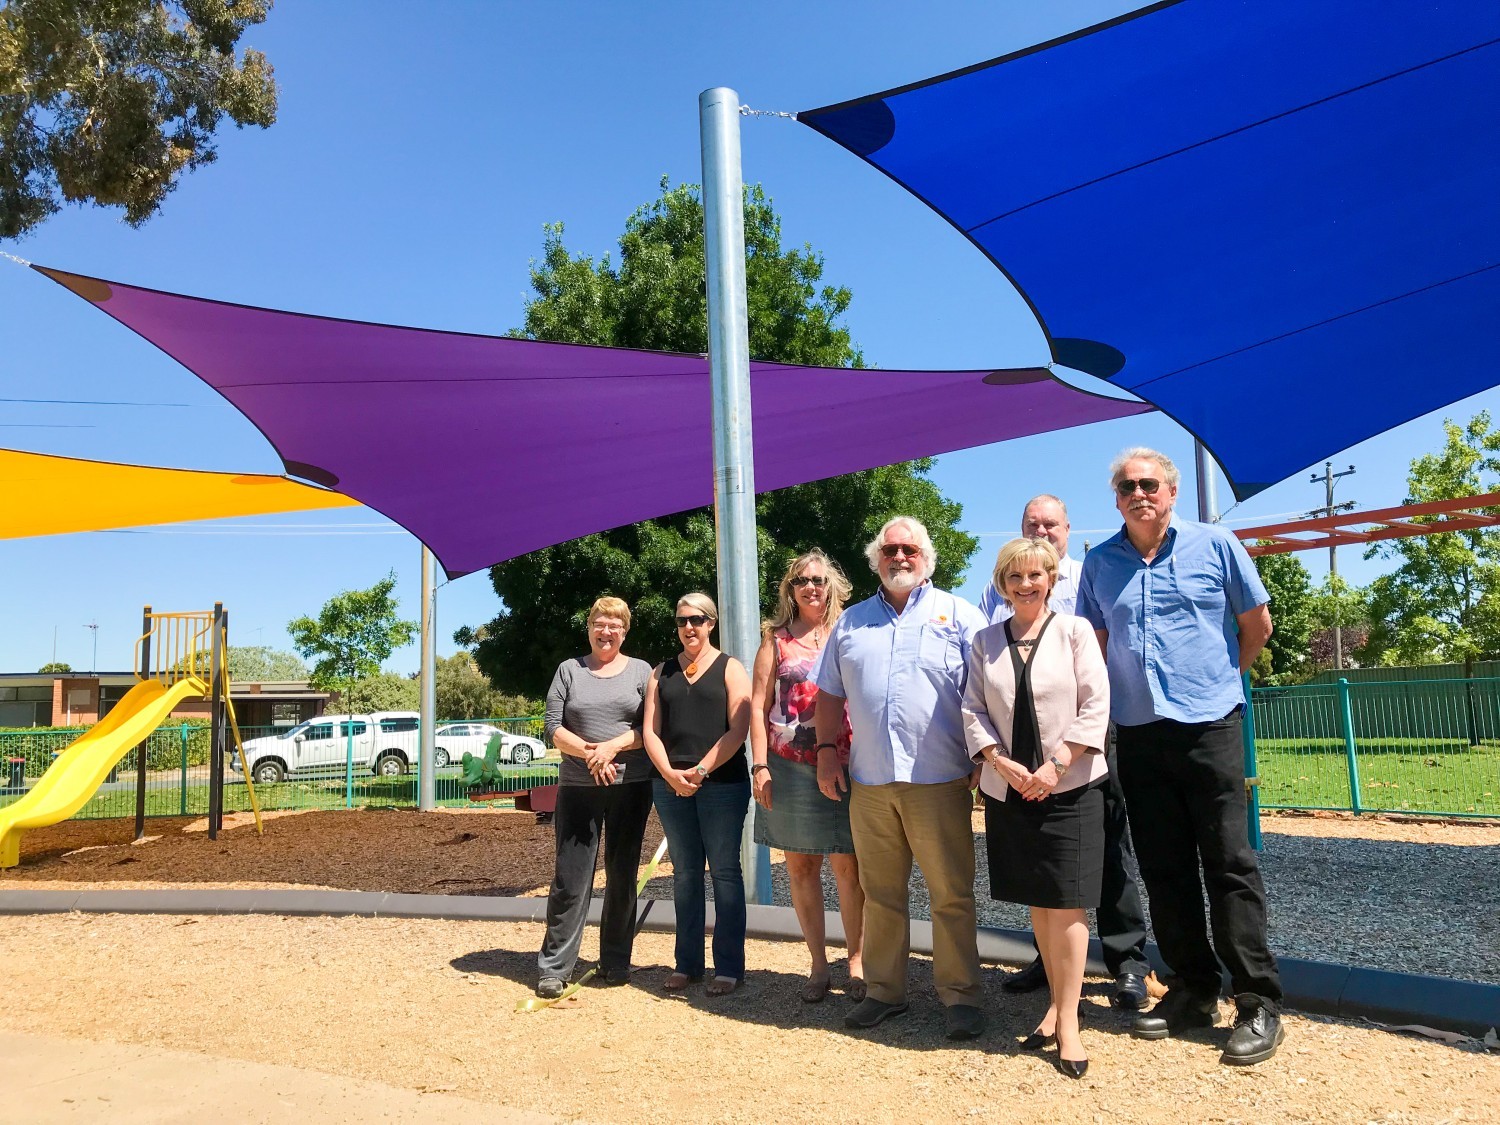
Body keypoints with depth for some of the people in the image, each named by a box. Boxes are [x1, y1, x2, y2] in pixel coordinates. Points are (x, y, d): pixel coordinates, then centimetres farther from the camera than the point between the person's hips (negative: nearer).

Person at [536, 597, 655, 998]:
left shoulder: (641, 671, 8)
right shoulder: (569, 670, 9)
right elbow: (553, 727, 2)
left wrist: (612, 746, -14)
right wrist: (588, 752, -13)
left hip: (631, 786, 0)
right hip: (577, 787, 0)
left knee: (622, 875, 7)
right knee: (570, 877, -2)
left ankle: (616, 961, 18)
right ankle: (554, 967, 5)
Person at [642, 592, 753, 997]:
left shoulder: (730, 668, 3)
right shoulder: (662, 672, 14)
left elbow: (738, 729, -7)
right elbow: (651, 730, 7)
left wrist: (701, 770, -15)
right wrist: (670, 773, -9)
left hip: (722, 782, -4)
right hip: (671, 784, 4)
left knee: (724, 871, -1)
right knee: (685, 872, 10)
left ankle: (729, 967, 7)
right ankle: (687, 963, 18)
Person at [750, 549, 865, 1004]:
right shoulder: (776, 639, 8)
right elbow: (758, 706, 5)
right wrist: (759, 766, -3)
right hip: (790, 769, 1)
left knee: (848, 866, 0)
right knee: (801, 865, 8)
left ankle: (855, 961, 16)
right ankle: (818, 965, 21)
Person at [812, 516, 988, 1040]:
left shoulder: (958, 614, 4)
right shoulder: (851, 622, 14)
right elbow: (830, 693, 17)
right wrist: (826, 751, 7)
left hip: (939, 781, -3)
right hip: (868, 782, 3)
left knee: (951, 896, 2)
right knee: (880, 894, 12)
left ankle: (960, 995, 14)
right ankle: (883, 990, 24)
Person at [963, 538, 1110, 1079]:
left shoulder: (1074, 630, -1)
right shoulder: (985, 641, 7)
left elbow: (1096, 704, -6)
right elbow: (972, 710, 4)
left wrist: (1055, 766, -12)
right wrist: (1002, 763, -10)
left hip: (1069, 787, -3)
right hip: (1008, 788, 3)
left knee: (1066, 903, -3)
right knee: (1036, 902, 12)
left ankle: (1067, 1022, 6)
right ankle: (1056, 1002, 25)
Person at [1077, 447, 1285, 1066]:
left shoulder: (1214, 544, 0)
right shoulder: (1100, 563, 7)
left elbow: (1257, 624, 9)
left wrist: (1213, 676, 13)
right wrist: (1131, 688, 11)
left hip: (1209, 727, -3)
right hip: (1138, 733, 3)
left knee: (1230, 865, -2)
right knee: (1164, 870, 9)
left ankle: (1259, 1004, 8)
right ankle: (1192, 992, 22)